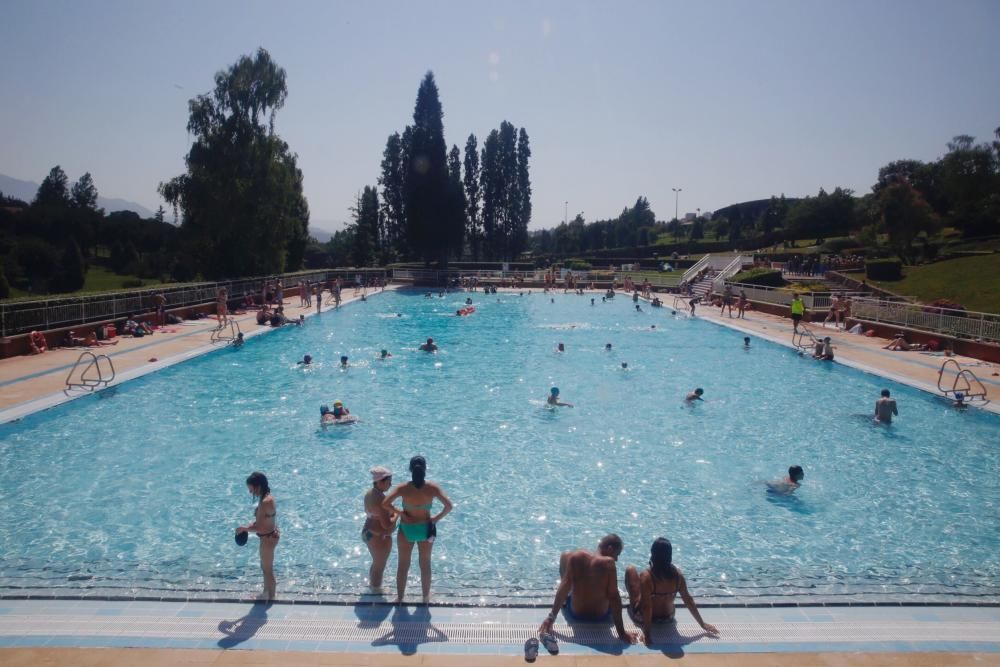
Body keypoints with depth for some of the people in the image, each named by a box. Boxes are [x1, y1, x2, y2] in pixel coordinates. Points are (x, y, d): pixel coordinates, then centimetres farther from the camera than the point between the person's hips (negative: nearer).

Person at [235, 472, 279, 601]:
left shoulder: (265, 502, -30)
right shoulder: (268, 497, 0)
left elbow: (259, 528, -27)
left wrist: (244, 528, -12)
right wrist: (249, 525, 1)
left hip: (268, 538, -10)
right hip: (271, 535, 10)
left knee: (268, 569, 10)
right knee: (265, 567, 26)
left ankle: (270, 597, 28)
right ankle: (266, 592, 44)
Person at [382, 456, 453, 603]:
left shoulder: (403, 488, -19)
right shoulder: (432, 488, -18)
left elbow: (385, 504, -27)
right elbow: (449, 506, -22)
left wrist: (400, 513, -13)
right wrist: (436, 518, -8)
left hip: (406, 529, -1)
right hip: (425, 529, 1)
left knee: (403, 565, 19)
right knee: (425, 564, 22)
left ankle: (399, 598, 34)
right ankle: (426, 596, 38)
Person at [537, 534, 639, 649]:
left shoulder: (577, 556, -16)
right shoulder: (608, 563, -24)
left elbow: (564, 587, -17)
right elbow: (614, 597, -24)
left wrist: (551, 617, -14)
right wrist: (622, 633, -18)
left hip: (574, 617, 1)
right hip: (601, 618, -1)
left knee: (565, 555, 14)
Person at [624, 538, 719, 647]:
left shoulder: (646, 576, -32)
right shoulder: (677, 574, -19)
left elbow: (646, 607, -29)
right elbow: (688, 600, -11)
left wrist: (647, 634, -23)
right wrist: (702, 624, 0)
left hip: (642, 618, -4)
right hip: (667, 618, 4)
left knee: (630, 569, 7)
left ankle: (633, 600, 28)